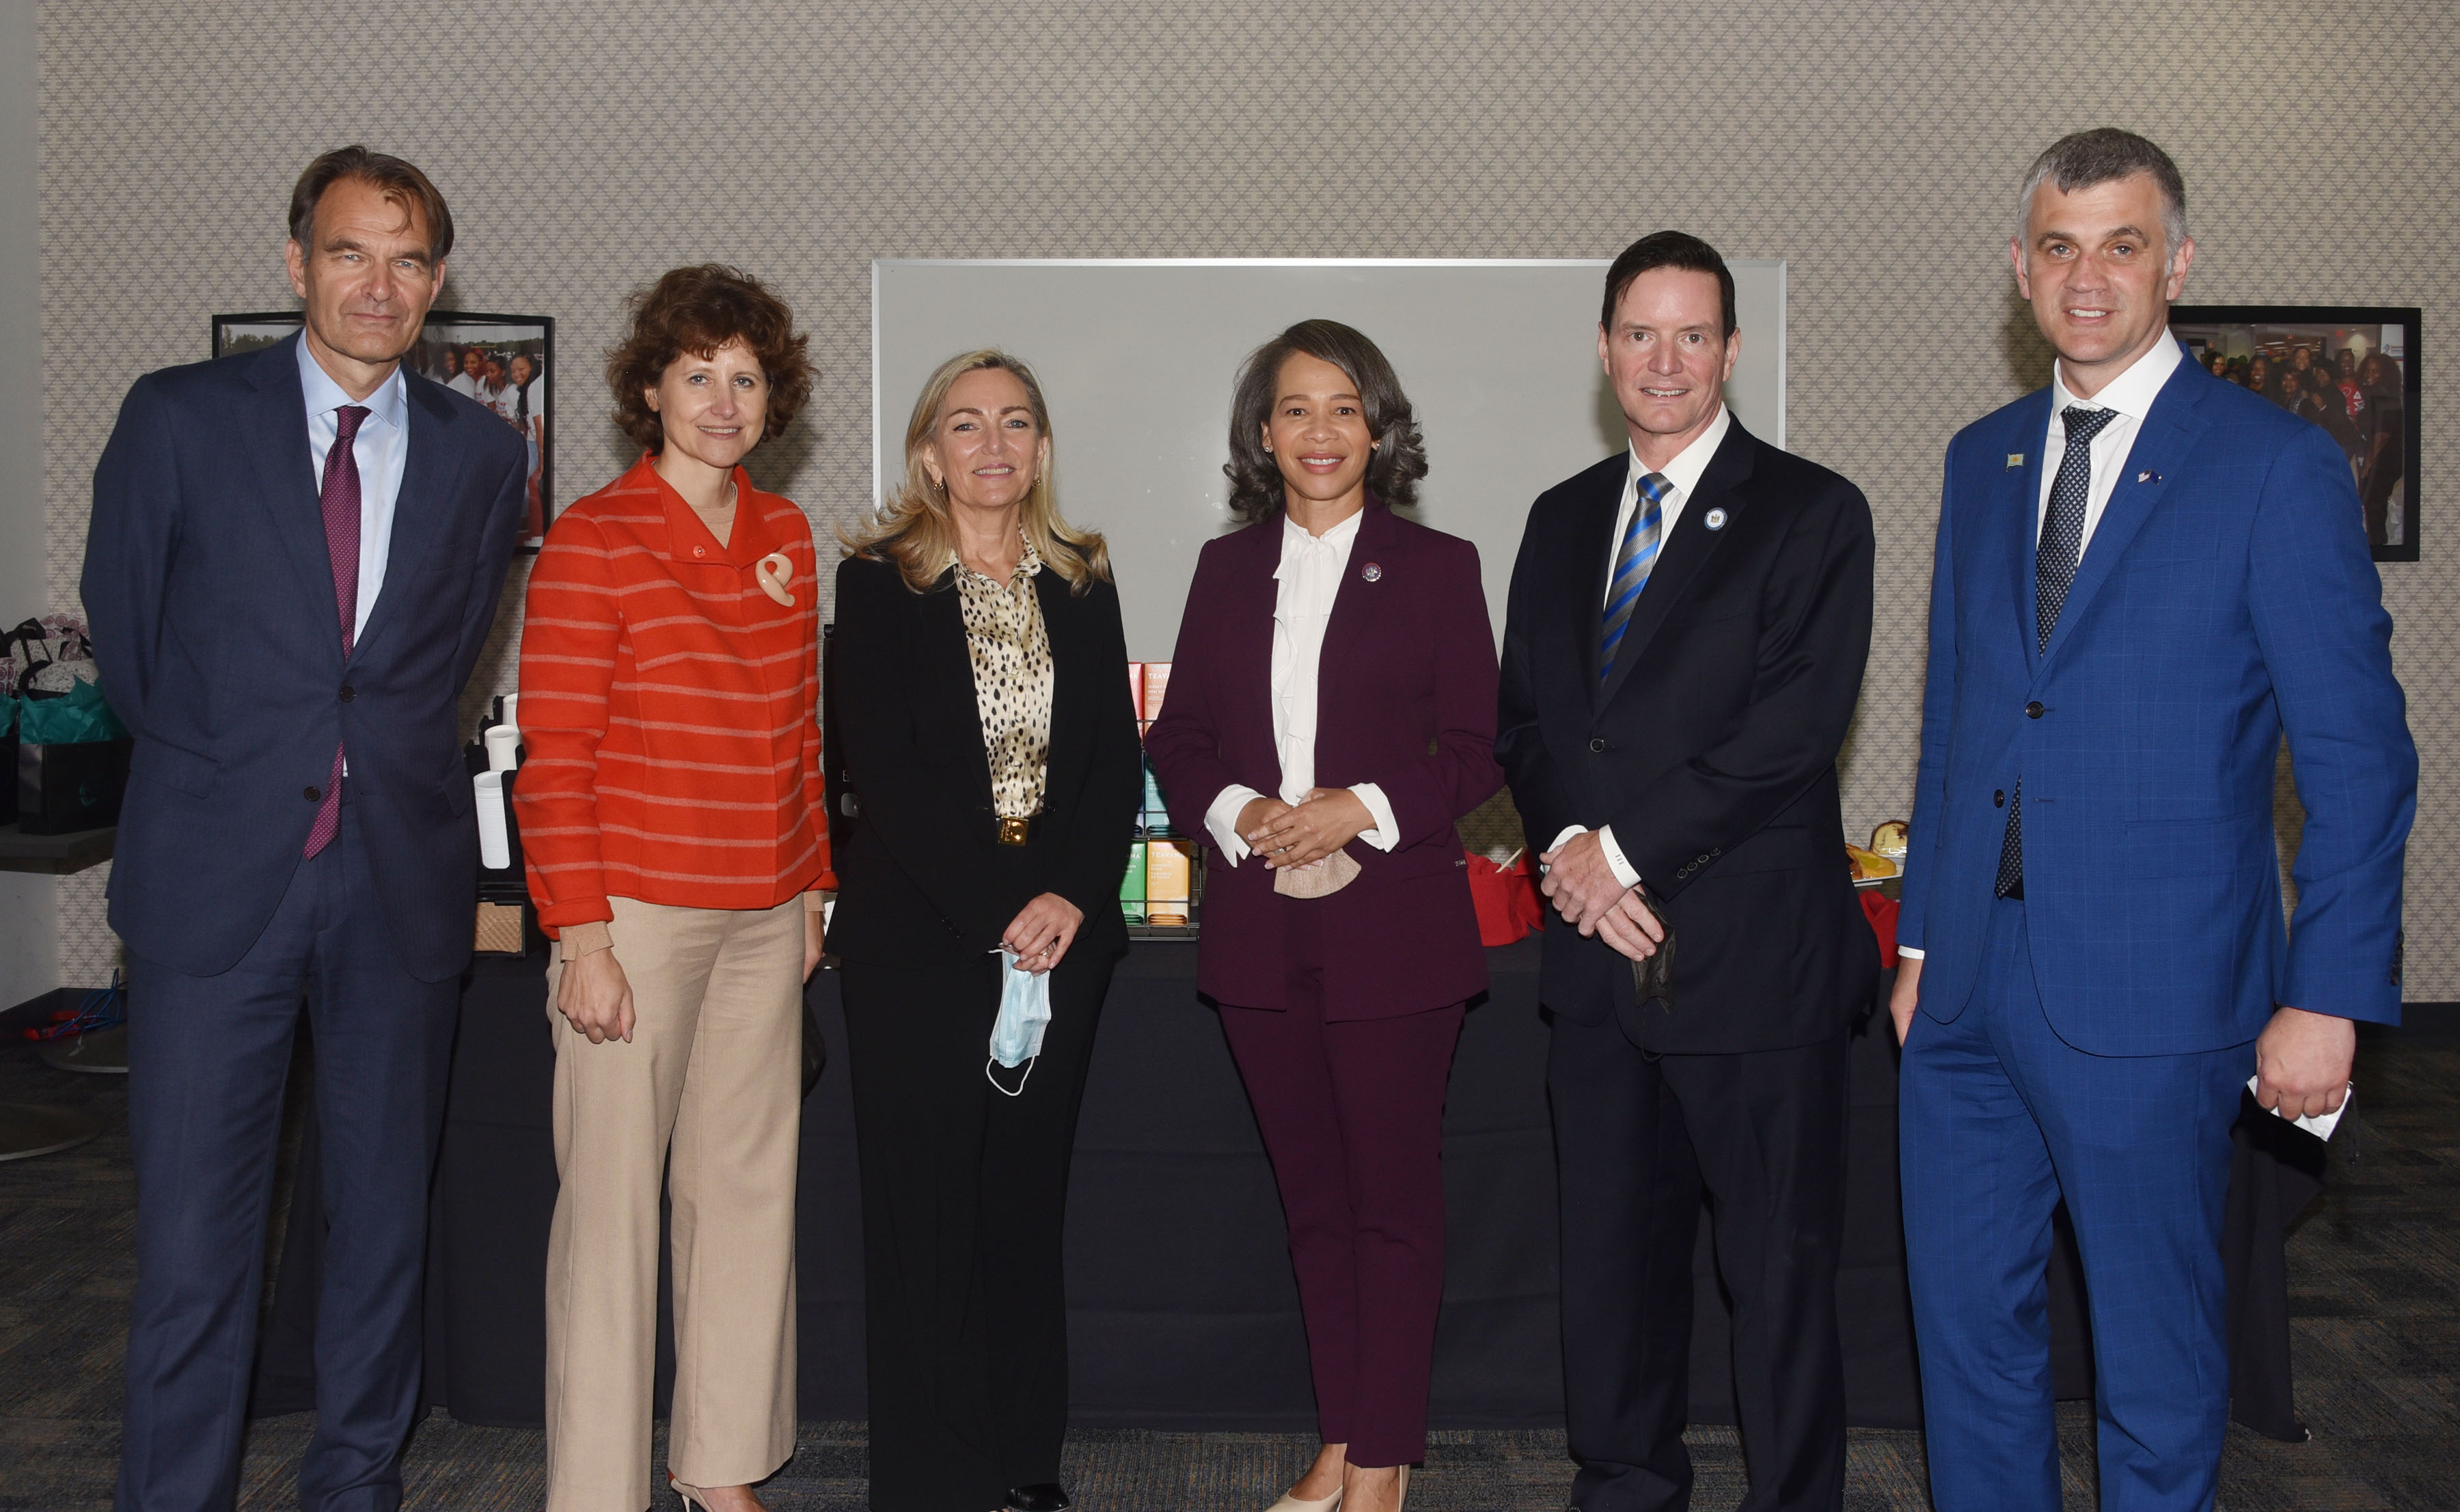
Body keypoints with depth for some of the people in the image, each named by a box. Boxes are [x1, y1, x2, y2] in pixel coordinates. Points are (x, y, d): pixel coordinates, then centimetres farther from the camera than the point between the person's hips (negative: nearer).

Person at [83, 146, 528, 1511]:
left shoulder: (481, 456, 6)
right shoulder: (179, 419, -1)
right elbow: (125, 634, 7)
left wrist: (368, 767, 11)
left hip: (403, 874, 2)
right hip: (217, 873, -2)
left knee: (386, 1210, 12)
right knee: (193, 1231, 1)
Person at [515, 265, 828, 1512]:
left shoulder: (783, 536, 11)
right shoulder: (593, 541, -7)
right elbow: (552, 757, -9)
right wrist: (581, 938, -13)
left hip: (764, 918, 6)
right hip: (637, 915, -6)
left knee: (746, 1184, 11)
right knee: (613, 1196, 1)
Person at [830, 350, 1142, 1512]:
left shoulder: (1081, 582, 12)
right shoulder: (880, 581, 0)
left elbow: (1117, 756, 7)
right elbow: (882, 770, -8)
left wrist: (1071, 897, -9)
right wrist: (996, 909, -14)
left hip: (1061, 931, 3)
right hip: (920, 933, -3)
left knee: (1028, 1200, 9)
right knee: (925, 1209, 1)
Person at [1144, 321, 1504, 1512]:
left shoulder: (1437, 567, 1)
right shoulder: (1227, 568, 12)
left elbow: (1478, 748, -2)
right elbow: (1177, 740, 10)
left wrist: (1367, 809, -16)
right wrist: (1238, 812, -8)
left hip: (1393, 930, -4)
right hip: (1261, 932, 4)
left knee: (1394, 1200, 2)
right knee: (1313, 1199, 12)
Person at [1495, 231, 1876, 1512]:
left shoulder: (1812, 514, -3)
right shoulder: (1562, 519, 15)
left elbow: (1797, 725, -14)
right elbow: (1523, 713, 13)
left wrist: (1624, 848, -15)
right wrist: (1566, 847, -6)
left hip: (1753, 954, -5)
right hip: (1597, 948, 5)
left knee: (1778, 1265, 4)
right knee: (1611, 1248, 15)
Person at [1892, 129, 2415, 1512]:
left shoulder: (2277, 466, -6)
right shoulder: (1981, 460, 11)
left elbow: (2360, 757, -7)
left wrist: (2330, 997, -11)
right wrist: (1923, 939, 14)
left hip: (2151, 991, -5)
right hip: (1971, 987, 5)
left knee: (2157, 1349, 10)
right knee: (1966, 1319, 14)